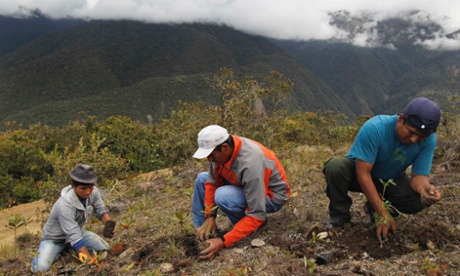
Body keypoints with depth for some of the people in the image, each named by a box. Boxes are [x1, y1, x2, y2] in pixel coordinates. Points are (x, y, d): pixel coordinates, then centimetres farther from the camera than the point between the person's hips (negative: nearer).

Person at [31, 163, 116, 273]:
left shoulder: (93, 192, -23)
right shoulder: (65, 205, -39)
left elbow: (101, 210, -7)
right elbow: (75, 238, -39)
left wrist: (108, 223, -31)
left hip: (76, 231, 6)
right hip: (54, 239, -5)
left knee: (104, 249, -10)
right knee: (41, 268, -27)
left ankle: (70, 249, 14)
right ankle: (39, 257, 10)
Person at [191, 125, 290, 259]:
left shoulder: (250, 163, -38)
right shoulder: (220, 149, -18)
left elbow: (256, 216, -35)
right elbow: (212, 182, -2)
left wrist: (223, 242, -35)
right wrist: (209, 216, -10)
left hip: (271, 195, -8)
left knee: (222, 197, -31)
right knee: (202, 179, 3)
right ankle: (200, 230, 7)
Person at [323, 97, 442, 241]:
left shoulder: (429, 139, -21)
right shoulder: (374, 128, -34)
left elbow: (419, 174, -19)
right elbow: (363, 173, -32)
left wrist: (425, 187, -45)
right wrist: (382, 213, -34)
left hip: (392, 180, 3)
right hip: (359, 173, -3)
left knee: (421, 199, -25)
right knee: (335, 166, -35)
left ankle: (373, 207, 4)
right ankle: (340, 215, -9)